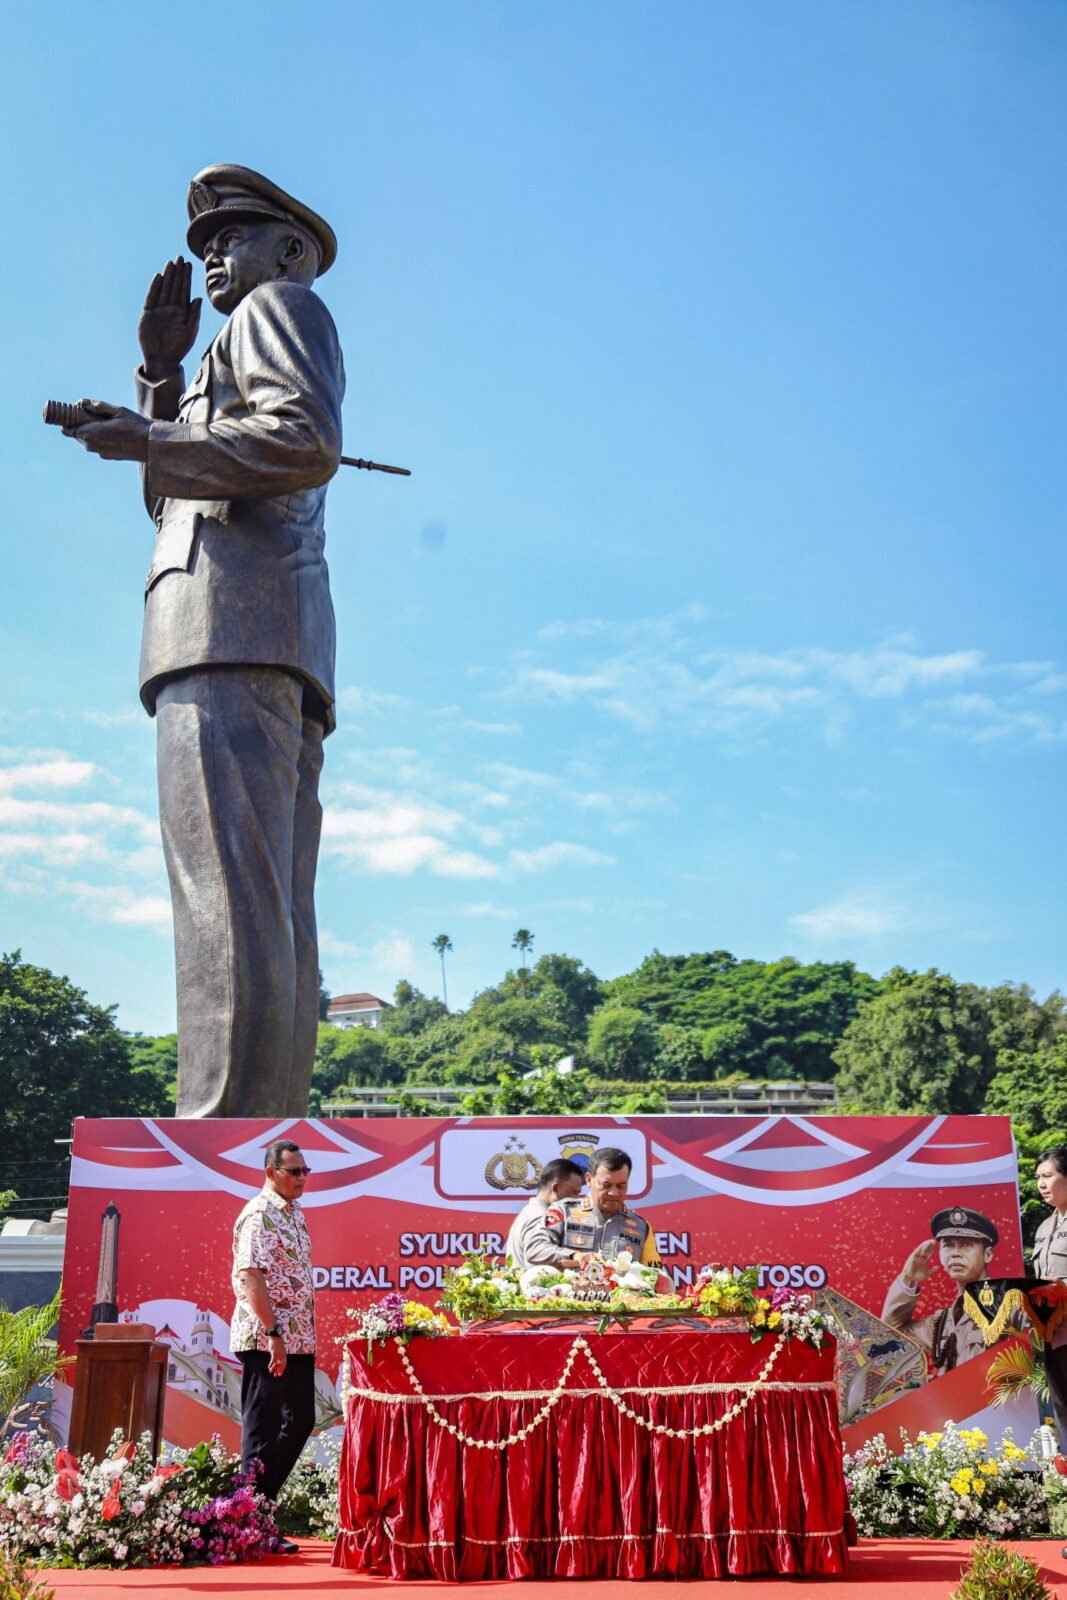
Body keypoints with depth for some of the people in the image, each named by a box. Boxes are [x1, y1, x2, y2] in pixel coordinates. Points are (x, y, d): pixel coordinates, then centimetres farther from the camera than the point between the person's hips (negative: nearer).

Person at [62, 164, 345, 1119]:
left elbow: (308, 440, -9)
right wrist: (164, 371, 26)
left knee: (230, 898, -21)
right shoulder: (244, 356, 37)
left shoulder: (278, 304, 11)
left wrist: (149, 442, -6)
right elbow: (182, 495, 32)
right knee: (275, 921, -1)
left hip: (232, 622, -10)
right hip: (282, 651, 10)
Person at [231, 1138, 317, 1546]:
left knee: (301, 1421, 15)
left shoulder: (293, 1212, 15)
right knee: (263, 1429, -2)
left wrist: (306, 1333, 17)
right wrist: (273, 1335, -25)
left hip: (298, 1338, 9)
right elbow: (250, 1276, -22)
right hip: (265, 1339, -9)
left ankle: (263, 1498, 26)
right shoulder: (259, 1215, -14)